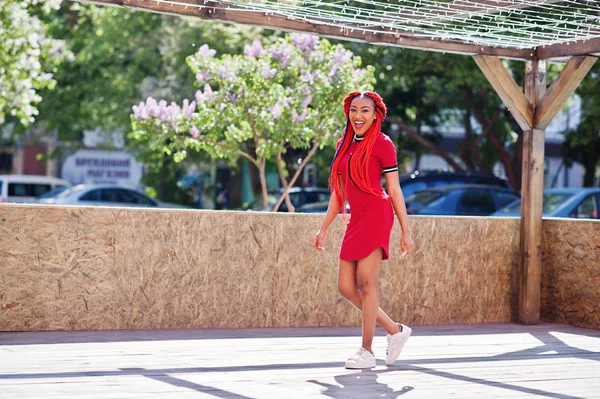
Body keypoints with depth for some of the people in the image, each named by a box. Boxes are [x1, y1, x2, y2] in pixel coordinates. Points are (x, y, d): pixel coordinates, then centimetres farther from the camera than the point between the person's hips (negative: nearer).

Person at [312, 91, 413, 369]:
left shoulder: (382, 144, -1)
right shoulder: (344, 146, 17)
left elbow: (394, 190, -2)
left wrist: (406, 231, -4)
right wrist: (323, 229, 20)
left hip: (376, 215, -7)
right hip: (355, 220, 7)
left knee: (366, 282, -9)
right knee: (346, 286, 2)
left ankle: (367, 352, -2)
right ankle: (395, 331, 16)